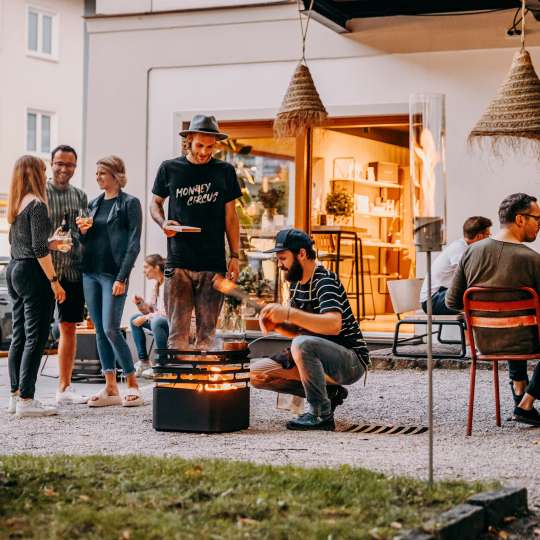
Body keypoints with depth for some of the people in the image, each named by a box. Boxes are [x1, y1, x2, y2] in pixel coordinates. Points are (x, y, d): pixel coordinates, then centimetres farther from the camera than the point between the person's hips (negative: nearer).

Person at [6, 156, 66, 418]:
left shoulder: (15, 204, 12)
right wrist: (54, 280, -17)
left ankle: (16, 395, 16)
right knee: (35, 337, -6)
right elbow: (39, 249, -18)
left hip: (14, 269, 9)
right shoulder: (36, 204, -13)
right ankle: (25, 399, -7)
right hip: (33, 272, -9)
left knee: (19, 336, 12)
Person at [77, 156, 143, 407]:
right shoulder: (94, 203, 16)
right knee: (99, 330, 5)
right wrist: (83, 231, -1)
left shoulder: (130, 203, -3)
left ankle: (132, 385, 0)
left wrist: (122, 278, -15)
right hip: (90, 272, 7)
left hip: (113, 273, -7)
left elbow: (134, 243, -8)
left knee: (111, 329, -12)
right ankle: (110, 388, 10)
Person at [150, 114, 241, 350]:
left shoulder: (225, 171, 8)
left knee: (207, 330, 2)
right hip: (178, 262, -1)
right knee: (177, 330, -3)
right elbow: (155, 204, 17)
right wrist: (163, 223, -5)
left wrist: (234, 256, 4)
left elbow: (230, 216, 10)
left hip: (213, 263, 1)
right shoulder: (170, 169, 6)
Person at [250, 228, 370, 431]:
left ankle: (322, 415, -22)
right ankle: (327, 392, 4)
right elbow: (297, 330, 17)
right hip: (320, 359, 9)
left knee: (302, 345, -37)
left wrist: (289, 313, -35)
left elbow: (334, 325, -34)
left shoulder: (325, 281, -17)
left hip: (351, 360, -9)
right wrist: (276, 324, -5)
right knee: (257, 373, 0)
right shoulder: (297, 283, 10)